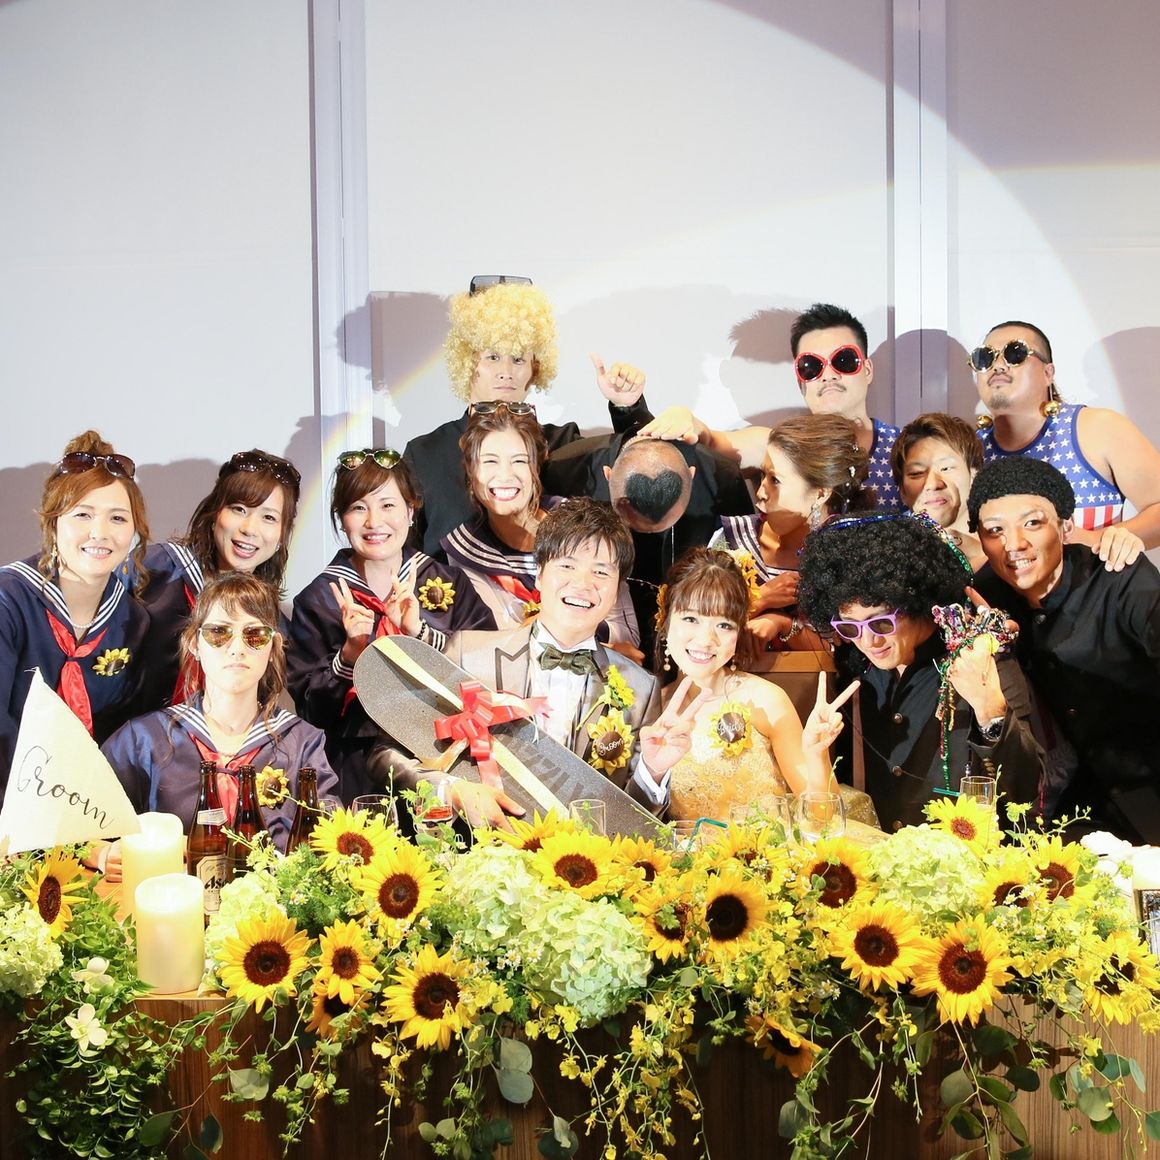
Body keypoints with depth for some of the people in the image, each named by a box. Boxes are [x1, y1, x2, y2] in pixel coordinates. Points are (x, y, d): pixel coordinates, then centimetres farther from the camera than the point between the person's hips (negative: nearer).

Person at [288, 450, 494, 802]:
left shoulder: (450, 583, 9)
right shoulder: (318, 600, 6)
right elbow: (309, 708, 3)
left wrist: (421, 633, -13)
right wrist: (350, 654, -12)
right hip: (362, 769, -1)